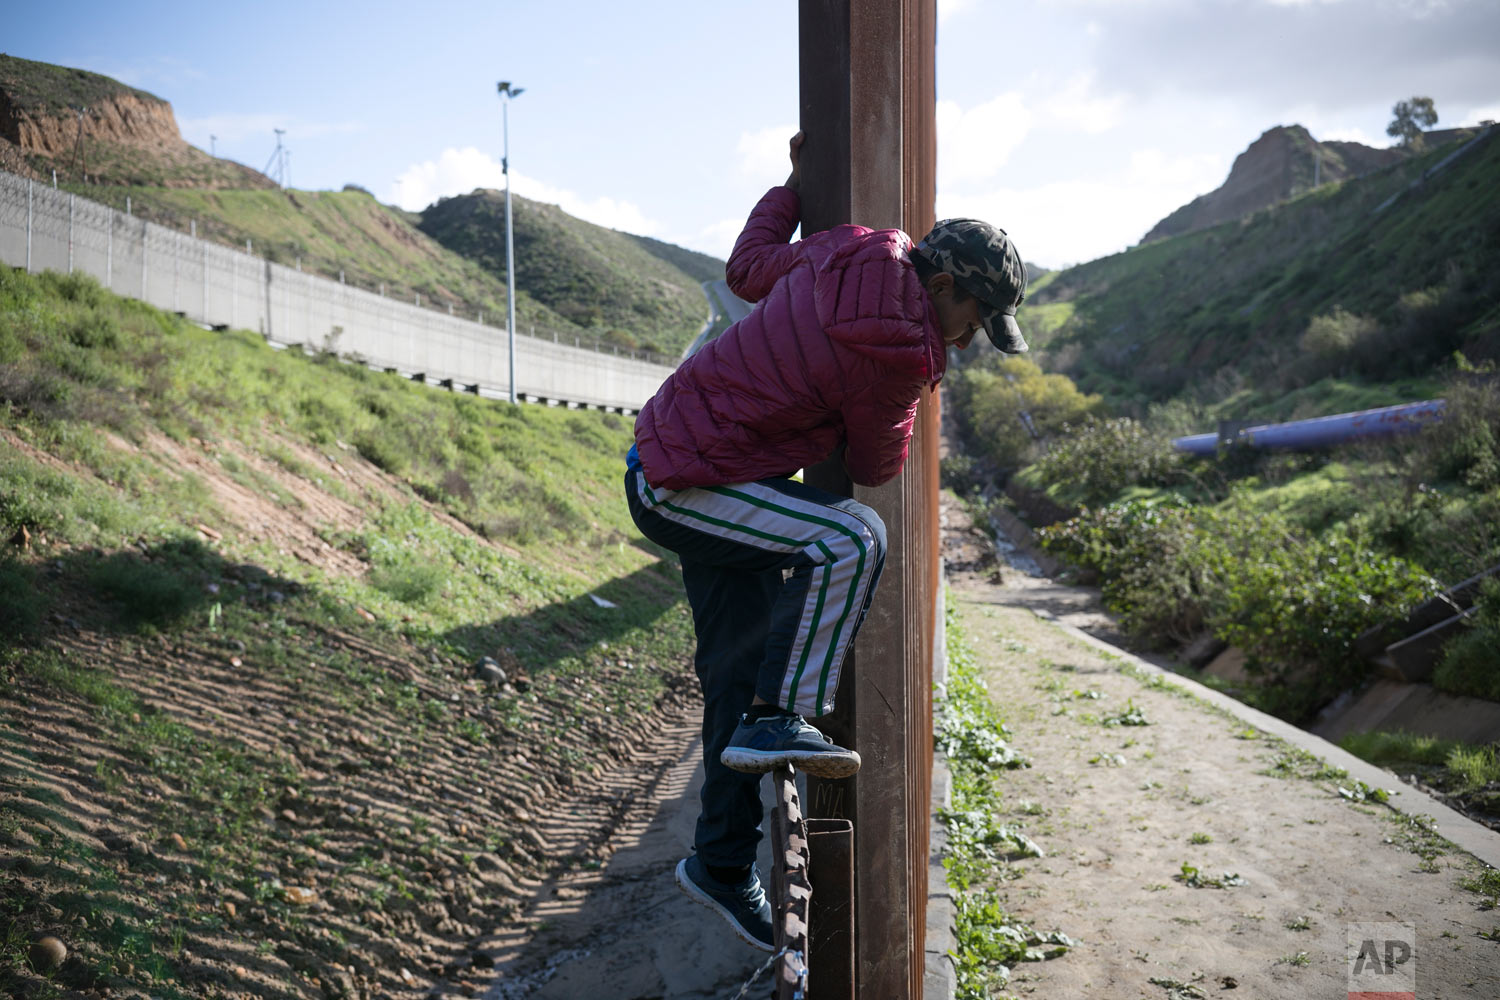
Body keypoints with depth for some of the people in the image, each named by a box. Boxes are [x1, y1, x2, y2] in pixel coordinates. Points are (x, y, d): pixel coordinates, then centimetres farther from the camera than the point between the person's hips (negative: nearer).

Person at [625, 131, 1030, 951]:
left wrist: (794, 185, 29)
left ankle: (722, 864, 21)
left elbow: (748, 267, 19)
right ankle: (774, 723, -19)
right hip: (689, 488, -10)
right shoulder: (894, 354, -23)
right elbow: (875, 467, -4)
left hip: (672, 448, 10)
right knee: (852, 541, -27)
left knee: (741, 667, 12)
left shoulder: (844, 255, -2)